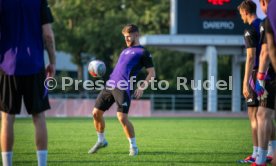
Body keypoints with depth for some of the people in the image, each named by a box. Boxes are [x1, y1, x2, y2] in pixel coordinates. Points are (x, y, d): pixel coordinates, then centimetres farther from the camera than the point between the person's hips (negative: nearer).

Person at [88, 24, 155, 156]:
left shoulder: (142, 52, 2)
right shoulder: (125, 51, 25)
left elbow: (152, 73, -2)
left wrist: (142, 87, -15)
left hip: (123, 88, -8)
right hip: (110, 85, 8)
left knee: (122, 117, -16)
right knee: (96, 113, 6)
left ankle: (133, 146, -1)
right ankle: (101, 141, 26)